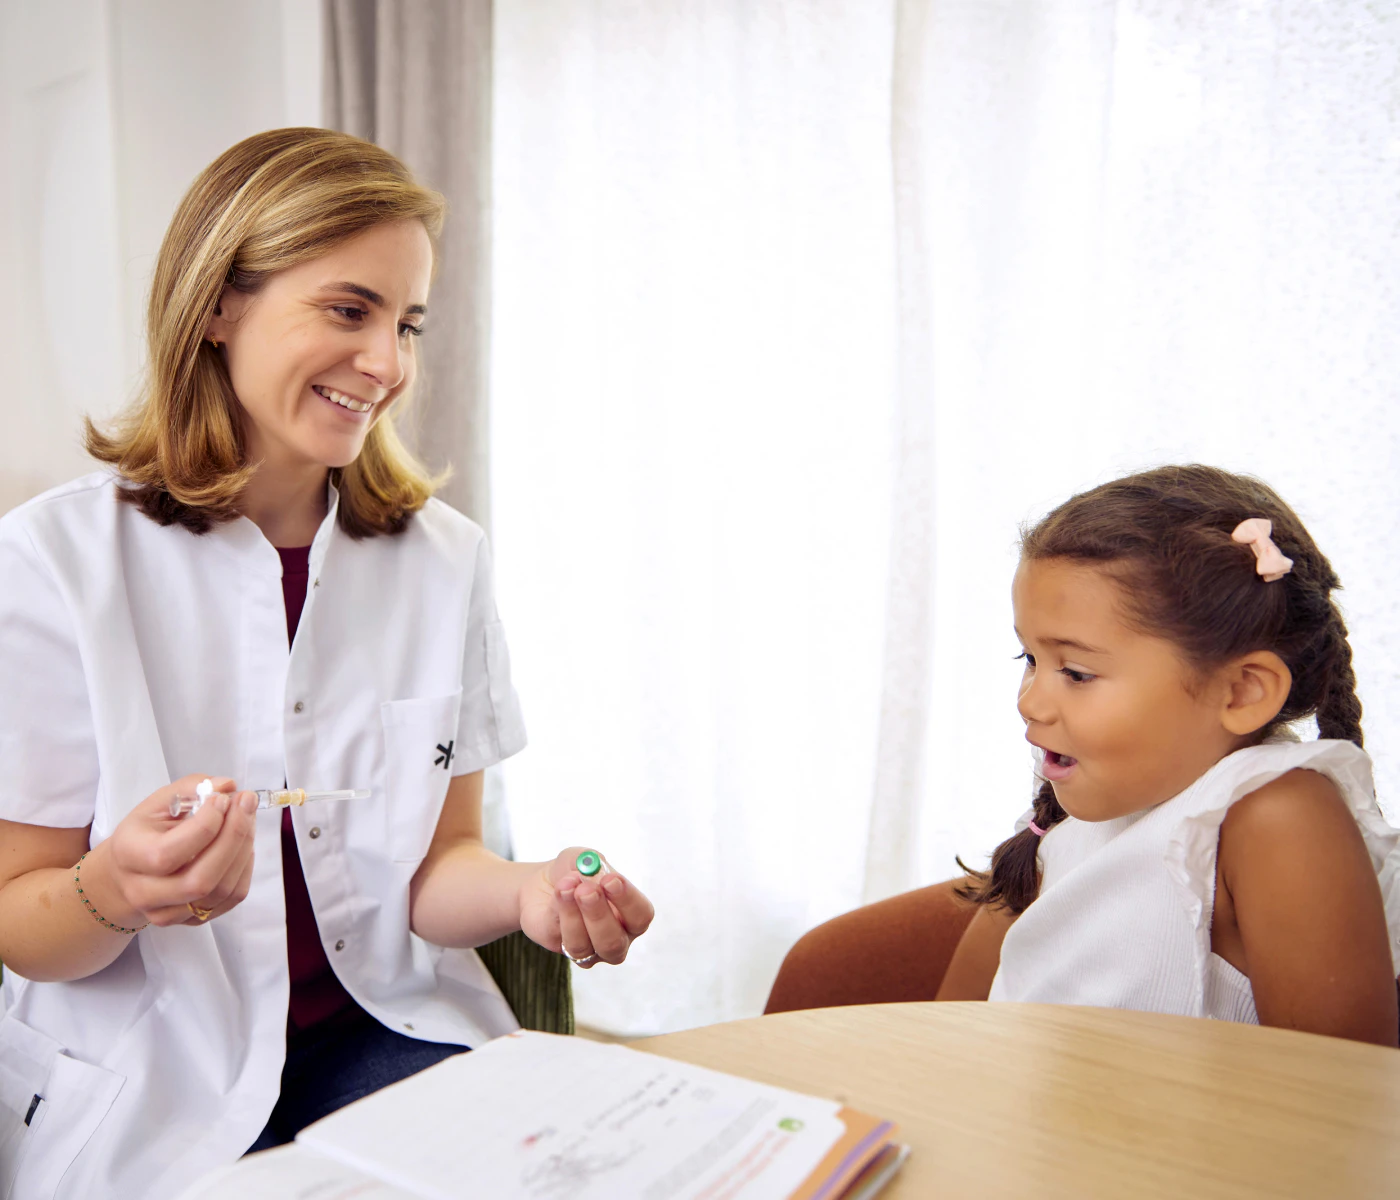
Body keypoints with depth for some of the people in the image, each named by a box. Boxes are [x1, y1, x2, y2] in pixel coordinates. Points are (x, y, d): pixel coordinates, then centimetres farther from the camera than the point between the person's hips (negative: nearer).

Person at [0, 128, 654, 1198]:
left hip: (384, 1031, 3)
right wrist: (120, 890, -27)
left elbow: (436, 865, 1)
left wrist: (531, 891, -21)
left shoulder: (444, 558, -1)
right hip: (144, 1073, -2)